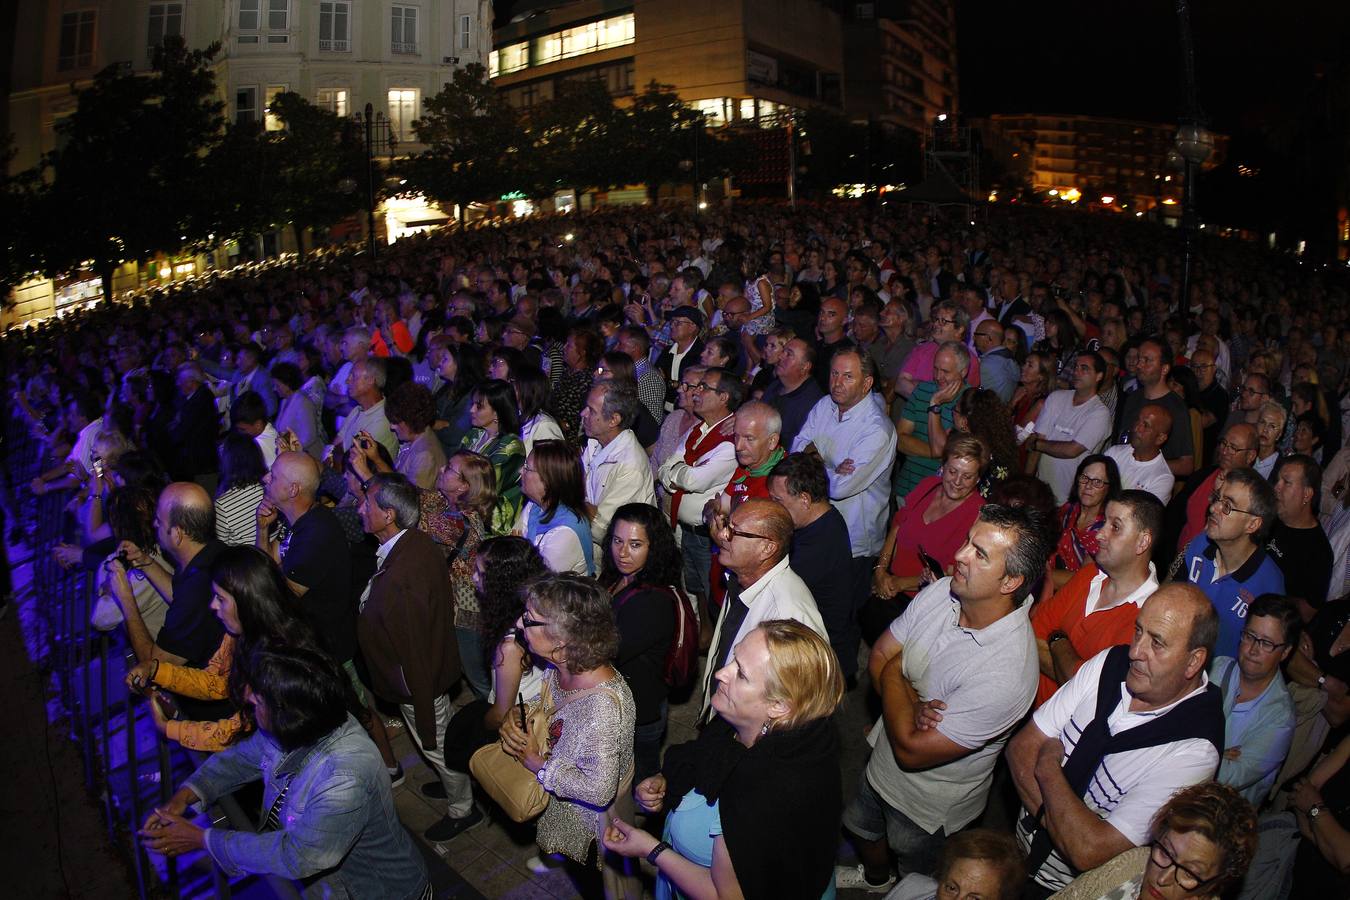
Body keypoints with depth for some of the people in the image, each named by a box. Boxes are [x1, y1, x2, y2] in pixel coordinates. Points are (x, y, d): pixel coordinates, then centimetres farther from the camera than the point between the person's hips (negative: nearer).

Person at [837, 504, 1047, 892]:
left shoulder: (1007, 672, -38)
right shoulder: (940, 592, -17)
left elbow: (912, 751, -32)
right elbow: (878, 657, -8)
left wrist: (894, 674, -20)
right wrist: (913, 706, -27)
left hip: (930, 804, -6)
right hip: (881, 766, 7)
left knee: (918, 880, 24)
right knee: (860, 827, 34)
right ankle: (875, 878, 64)